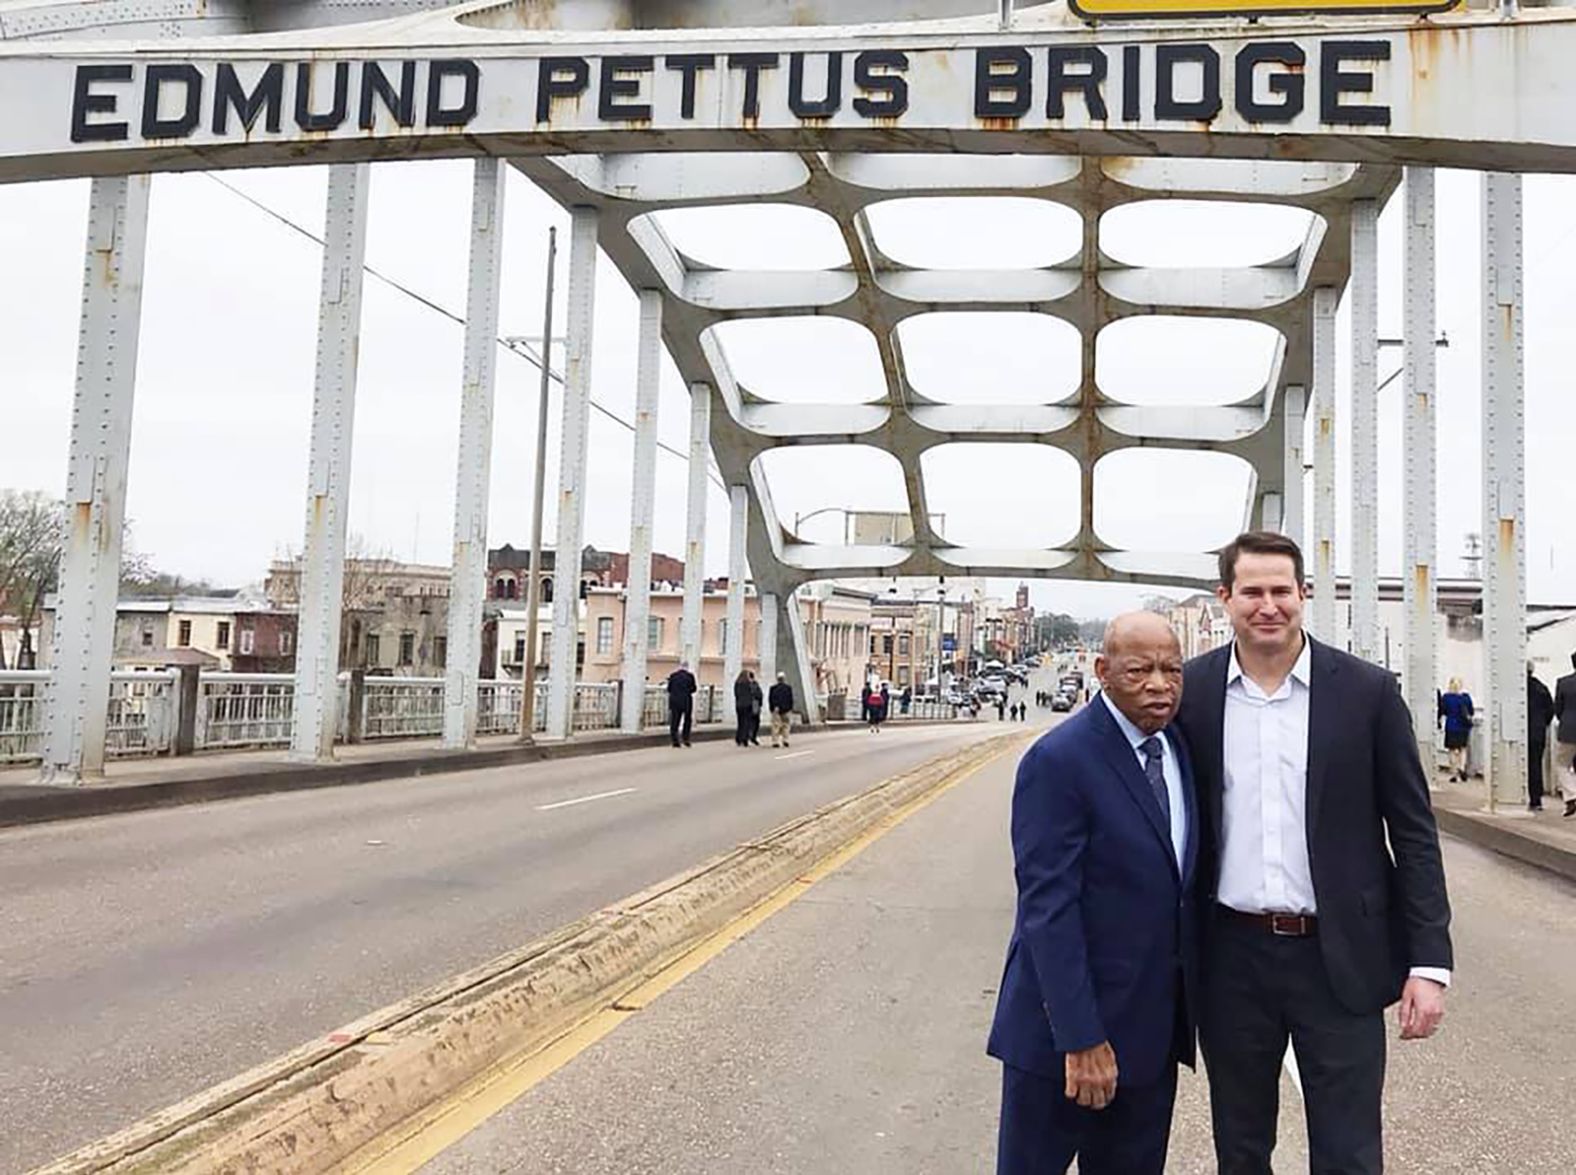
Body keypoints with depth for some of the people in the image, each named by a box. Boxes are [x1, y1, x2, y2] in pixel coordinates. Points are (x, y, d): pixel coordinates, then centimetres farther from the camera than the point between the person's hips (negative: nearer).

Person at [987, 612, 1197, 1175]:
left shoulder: (1180, 748, 6)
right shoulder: (1058, 760, -17)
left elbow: (1180, 878, 12)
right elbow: (1048, 906, -20)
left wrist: (1191, 1006, 11)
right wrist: (1080, 1038, -21)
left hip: (1155, 1026, 7)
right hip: (1068, 1025, -7)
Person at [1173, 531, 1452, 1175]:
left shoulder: (1367, 691, -4)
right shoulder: (1191, 691, -1)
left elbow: (1413, 832, -1)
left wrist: (1429, 962, -6)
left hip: (1340, 959, -1)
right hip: (1231, 958, 2)